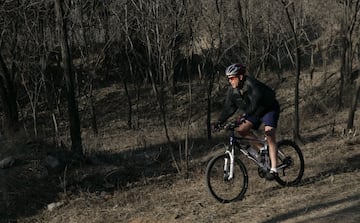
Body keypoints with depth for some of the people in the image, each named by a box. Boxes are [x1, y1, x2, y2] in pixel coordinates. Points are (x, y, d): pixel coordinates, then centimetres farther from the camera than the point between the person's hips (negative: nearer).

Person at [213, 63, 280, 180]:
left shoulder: (251, 84, -31)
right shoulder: (232, 90, -9)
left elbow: (255, 102, -44)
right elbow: (228, 108, -5)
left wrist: (245, 116, -55)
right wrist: (220, 121, -19)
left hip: (269, 108, -7)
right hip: (254, 112, 7)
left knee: (269, 134, -22)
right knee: (241, 129, -13)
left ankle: (273, 169, -20)